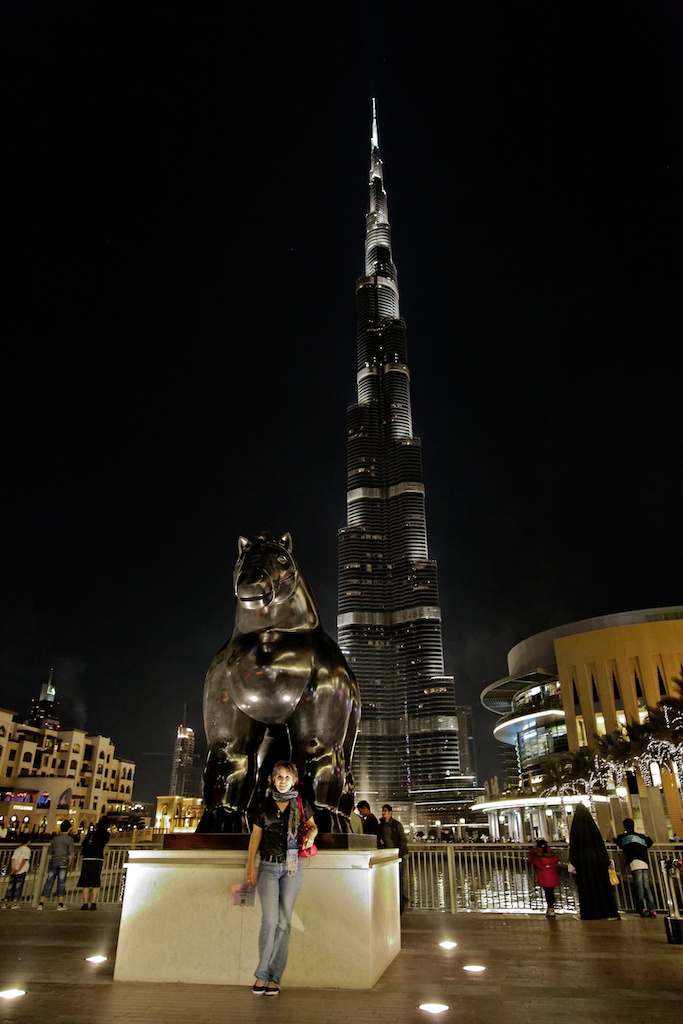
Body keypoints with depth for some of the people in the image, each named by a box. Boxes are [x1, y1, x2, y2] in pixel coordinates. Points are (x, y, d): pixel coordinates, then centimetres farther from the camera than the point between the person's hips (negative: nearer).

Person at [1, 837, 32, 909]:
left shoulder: (17, 849, 14)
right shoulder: (27, 850, -2)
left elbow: (13, 859, 2)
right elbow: (24, 860, -13)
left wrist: (13, 868, -8)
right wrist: (19, 869, -10)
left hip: (13, 872, 5)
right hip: (21, 872, -5)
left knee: (10, 887, 11)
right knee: (18, 887, 1)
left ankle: (5, 903, 10)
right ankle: (14, 903, -3)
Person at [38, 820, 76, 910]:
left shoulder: (55, 838, 16)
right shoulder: (69, 838, 4)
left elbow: (49, 853, 16)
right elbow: (71, 853, -2)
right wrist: (69, 863, 7)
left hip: (53, 861, 4)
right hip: (63, 861, -4)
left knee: (48, 883, 6)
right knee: (61, 883, -1)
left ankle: (40, 904, 3)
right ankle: (60, 904, -4)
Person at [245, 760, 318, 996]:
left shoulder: (301, 805, 4)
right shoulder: (265, 806, 3)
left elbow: (312, 826, 16)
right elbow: (255, 837, 7)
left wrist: (311, 835, -7)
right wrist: (250, 867, 2)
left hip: (292, 867, 1)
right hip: (268, 867, -1)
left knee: (284, 922, 2)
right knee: (270, 920, -9)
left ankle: (274, 978, 12)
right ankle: (262, 974, 6)